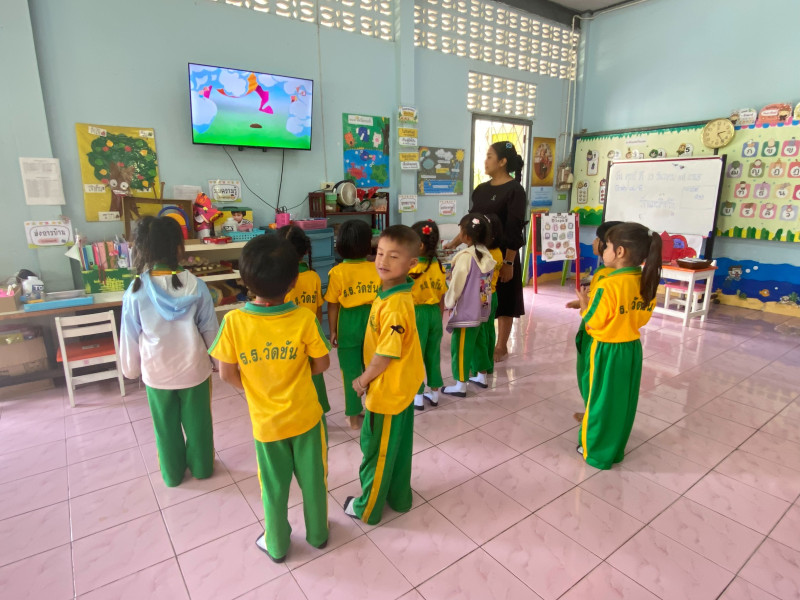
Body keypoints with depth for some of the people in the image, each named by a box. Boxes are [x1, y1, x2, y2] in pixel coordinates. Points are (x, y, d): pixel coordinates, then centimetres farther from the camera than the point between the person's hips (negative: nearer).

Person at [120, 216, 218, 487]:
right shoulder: (197, 286, -16)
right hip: (194, 369, 0)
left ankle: (172, 474, 39)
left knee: (166, 427, 20)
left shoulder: (135, 292, -15)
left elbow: (129, 338, -5)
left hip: (156, 373, 0)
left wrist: (131, 369, 12)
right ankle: (201, 467, 38)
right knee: (197, 422, 19)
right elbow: (210, 330, -7)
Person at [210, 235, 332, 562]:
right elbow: (322, 364, -9)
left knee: (274, 486, 21)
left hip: (265, 421, 0)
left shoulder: (234, 321, -20)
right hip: (305, 415, 0)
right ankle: (318, 534, 43)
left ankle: (277, 545, 42)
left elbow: (227, 374, -11)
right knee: (313, 479, 22)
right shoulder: (304, 318, -21)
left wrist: (251, 389, 8)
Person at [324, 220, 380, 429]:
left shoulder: (337, 272, -11)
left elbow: (333, 305, -7)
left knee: (351, 371, 10)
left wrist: (332, 331, 5)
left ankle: (353, 416, 21)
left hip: (349, 324, -2)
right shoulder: (376, 269, -6)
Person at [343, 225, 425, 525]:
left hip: (387, 391, -9)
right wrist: (369, 378, 12)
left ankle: (368, 508, 33)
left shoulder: (395, 306, -30)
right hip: (401, 387, 9)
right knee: (397, 447, 24)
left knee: (376, 451, 12)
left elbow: (386, 355, -26)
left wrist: (362, 380, -10)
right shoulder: (390, 293, 0)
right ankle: (398, 497, 44)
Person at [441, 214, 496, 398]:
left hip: (465, 309, -8)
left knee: (460, 346, 3)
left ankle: (461, 384, 10)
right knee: (473, 343, 20)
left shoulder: (465, 256, -20)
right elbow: (486, 281, 10)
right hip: (480, 308, 8)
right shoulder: (487, 255, 3)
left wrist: (449, 302, -2)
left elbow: (457, 284, -16)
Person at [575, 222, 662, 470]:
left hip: (608, 351, -6)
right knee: (623, 401, 20)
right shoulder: (647, 283, -2)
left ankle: (596, 452, 25)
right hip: (632, 349, 7)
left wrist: (585, 305, -1)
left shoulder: (607, 286, -24)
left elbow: (593, 324, -17)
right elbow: (643, 318, 7)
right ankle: (616, 449, 36)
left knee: (601, 401, 10)